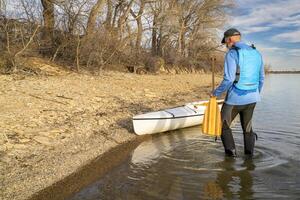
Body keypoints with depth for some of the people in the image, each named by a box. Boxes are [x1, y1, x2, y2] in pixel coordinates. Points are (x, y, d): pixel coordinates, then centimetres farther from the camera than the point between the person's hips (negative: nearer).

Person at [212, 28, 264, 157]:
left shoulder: (232, 54, -14)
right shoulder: (256, 53, 8)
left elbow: (228, 79, -21)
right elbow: (261, 78, 13)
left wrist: (217, 92, -7)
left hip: (235, 98, -6)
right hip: (251, 98, 7)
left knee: (223, 125, 12)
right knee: (247, 126, 21)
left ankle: (231, 151, 9)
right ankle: (249, 153, 23)